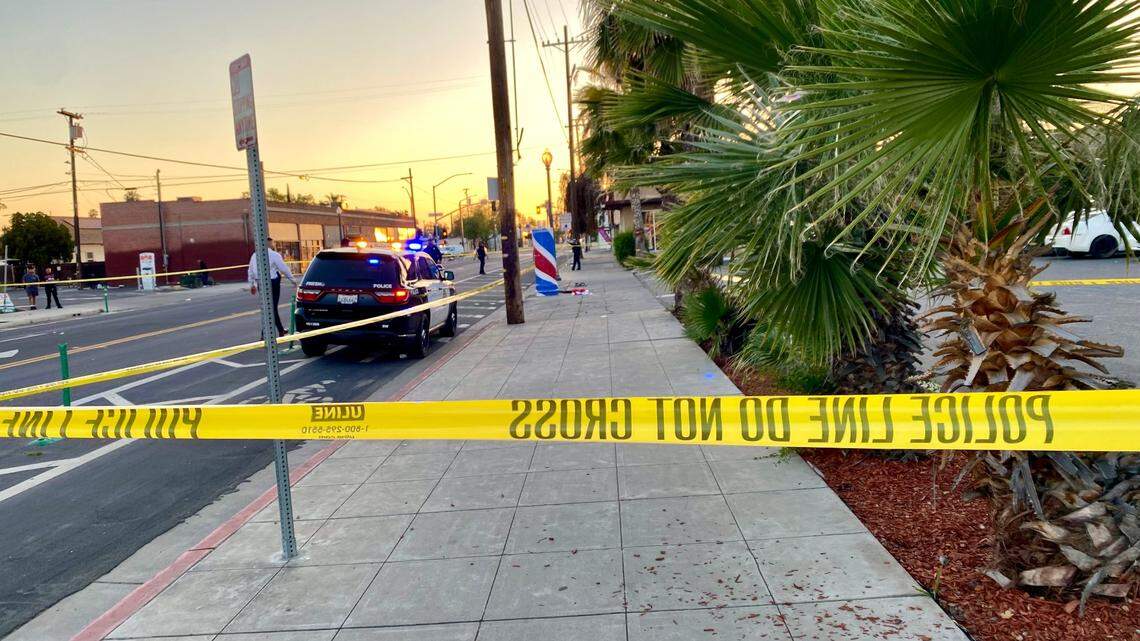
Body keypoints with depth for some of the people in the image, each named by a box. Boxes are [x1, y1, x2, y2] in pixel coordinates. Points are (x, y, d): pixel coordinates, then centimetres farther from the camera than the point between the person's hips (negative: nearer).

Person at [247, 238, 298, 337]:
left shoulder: (255, 255, 10)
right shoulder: (274, 255, -9)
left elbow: (251, 271, 15)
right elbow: (284, 269, -6)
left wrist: (252, 284, 24)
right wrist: (292, 280, 6)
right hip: (272, 283, -7)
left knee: (272, 307, 16)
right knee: (272, 308, -1)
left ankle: (281, 331, 26)